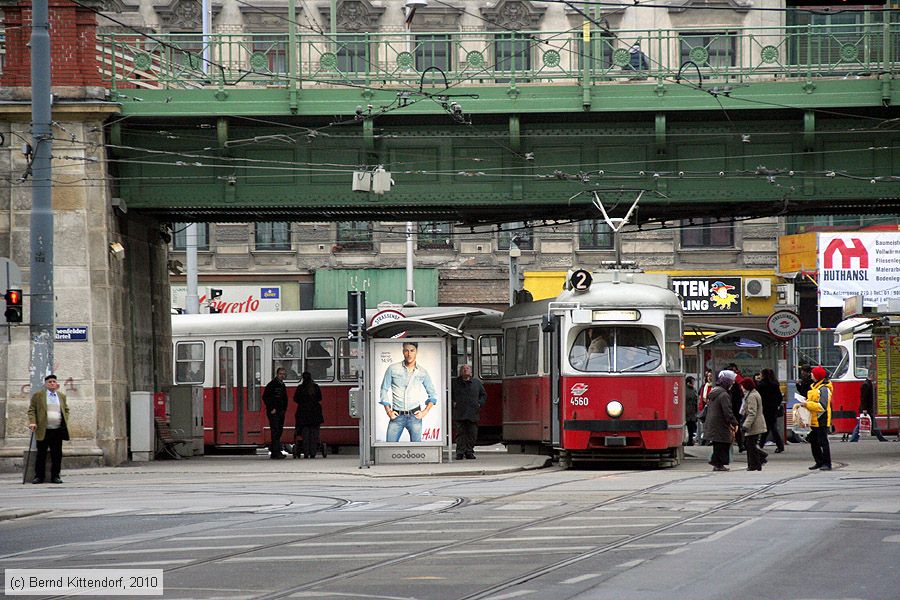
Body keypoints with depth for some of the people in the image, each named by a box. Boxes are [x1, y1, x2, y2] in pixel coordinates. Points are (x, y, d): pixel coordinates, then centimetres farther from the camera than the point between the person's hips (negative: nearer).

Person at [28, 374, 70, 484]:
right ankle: (39, 476, 5)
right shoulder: (38, 396, 3)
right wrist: (32, 422, -11)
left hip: (58, 430, 3)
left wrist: (65, 421, 10)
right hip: (43, 431, -3)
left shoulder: (62, 396, 15)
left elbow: (66, 409, 25)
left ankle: (55, 476, 8)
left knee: (57, 455, 1)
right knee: (41, 454, -1)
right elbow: (31, 410, 2)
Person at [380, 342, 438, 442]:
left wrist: (425, 412, 3)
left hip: (414, 415, 1)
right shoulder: (392, 369, 2)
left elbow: (433, 395, 15)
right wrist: (388, 411, 1)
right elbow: (384, 390, 8)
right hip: (397, 416, -1)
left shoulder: (422, 373, 7)